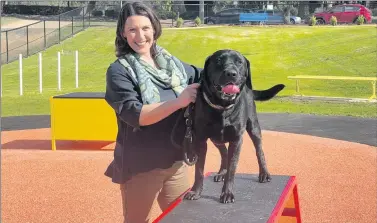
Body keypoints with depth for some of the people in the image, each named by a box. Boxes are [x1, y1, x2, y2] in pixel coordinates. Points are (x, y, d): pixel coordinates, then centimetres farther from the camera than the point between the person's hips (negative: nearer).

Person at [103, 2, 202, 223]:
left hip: (176, 161, 5)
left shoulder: (171, 62, 5)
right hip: (140, 166, -5)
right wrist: (179, 101, -27)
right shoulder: (119, 70, -10)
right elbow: (135, 115, -22)